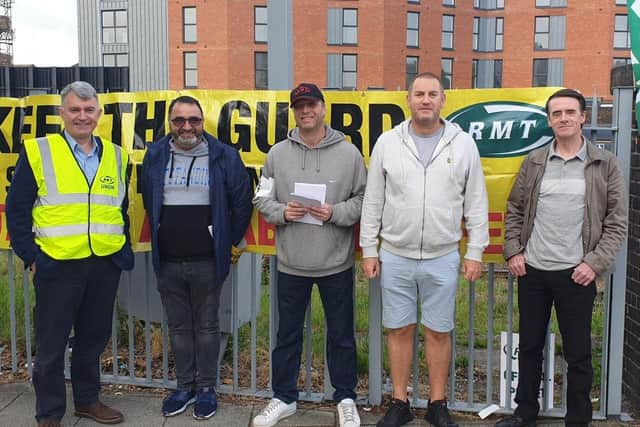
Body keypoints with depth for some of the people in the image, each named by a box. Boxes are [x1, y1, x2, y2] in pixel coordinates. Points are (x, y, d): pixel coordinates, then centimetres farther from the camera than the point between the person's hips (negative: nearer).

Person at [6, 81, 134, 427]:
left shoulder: (116, 155, 10)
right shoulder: (37, 151, -2)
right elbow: (16, 208, -2)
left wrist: (125, 250, 9)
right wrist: (30, 255, -7)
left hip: (105, 265, 4)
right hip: (57, 265, -3)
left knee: (93, 338, 16)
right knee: (51, 343, 7)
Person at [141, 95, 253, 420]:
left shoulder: (224, 156, -5)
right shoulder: (155, 155, 4)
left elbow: (242, 200, 1)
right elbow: (148, 201, 16)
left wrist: (233, 241, 5)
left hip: (207, 261, -3)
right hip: (167, 261, 3)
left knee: (206, 326, 10)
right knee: (178, 327, 14)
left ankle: (206, 388, 24)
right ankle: (185, 387, 29)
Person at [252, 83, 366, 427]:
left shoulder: (349, 153, -2)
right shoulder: (277, 153, 3)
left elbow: (363, 199, -1)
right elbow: (261, 199, 5)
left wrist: (335, 213, -17)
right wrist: (282, 212, -14)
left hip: (336, 263, -1)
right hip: (291, 262, 2)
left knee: (341, 334, 11)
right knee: (287, 334, 14)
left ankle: (346, 399, 29)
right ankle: (283, 398, 31)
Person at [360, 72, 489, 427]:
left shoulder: (463, 144, 1)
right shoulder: (388, 142, 1)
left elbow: (476, 204, 3)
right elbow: (373, 202, 4)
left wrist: (475, 252, -1)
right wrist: (369, 250, 1)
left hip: (443, 258, 0)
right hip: (394, 256, 1)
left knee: (438, 331, 9)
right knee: (399, 329, 9)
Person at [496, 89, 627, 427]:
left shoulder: (605, 164, -1)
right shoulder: (534, 161, 5)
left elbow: (616, 222, -2)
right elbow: (514, 210, 10)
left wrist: (595, 263, -11)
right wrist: (513, 251, -1)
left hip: (576, 273, -2)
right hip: (532, 270, 3)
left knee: (578, 354, 6)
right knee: (529, 346, 13)